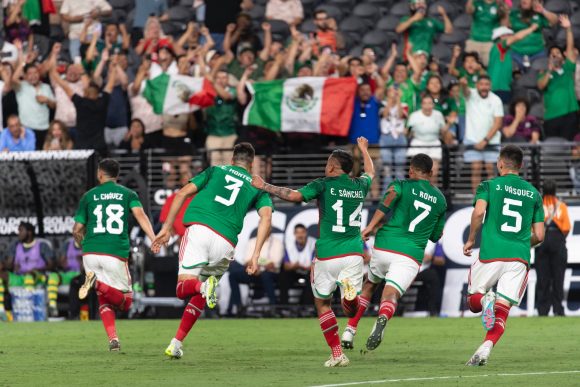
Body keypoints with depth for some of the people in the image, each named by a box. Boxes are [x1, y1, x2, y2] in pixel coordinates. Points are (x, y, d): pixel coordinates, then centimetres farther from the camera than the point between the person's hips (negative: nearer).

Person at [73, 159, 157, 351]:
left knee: (104, 299, 16)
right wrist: (153, 239, -18)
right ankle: (99, 284, -21)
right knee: (125, 302, 8)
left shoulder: (89, 196, 14)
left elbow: (77, 230, 14)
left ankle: (113, 339, -6)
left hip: (91, 254, 2)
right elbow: (140, 214, -8)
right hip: (116, 255, -2)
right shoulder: (128, 194, 11)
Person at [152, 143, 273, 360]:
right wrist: (255, 256, -2)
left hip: (199, 228, -1)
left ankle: (203, 286, -40)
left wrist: (167, 228, 14)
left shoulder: (216, 171, 24)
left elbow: (183, 193, 13)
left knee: (183, 288, -6)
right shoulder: (257, 186, 22)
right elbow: (266, 217, 4)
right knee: (200, 297, 20)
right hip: (226, 242, 1)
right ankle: (177, 342, 14)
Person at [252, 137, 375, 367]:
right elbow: (370, 172, 34)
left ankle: (337, 355, 6)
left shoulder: (324, 185, -7)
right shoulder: (360, 186, 9)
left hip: (327, 255, -3)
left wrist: (264, 186, -10)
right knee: (351, 309, 11)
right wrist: (364, 149, 52)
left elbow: (294, 195, -21)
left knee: (322, 303, 15)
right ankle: (349, 289, -27)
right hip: (353, 253, 3)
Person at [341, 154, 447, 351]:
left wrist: (371, 226, -20)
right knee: (391, 295, -11)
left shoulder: (402, 185, 7)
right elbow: (435, 236, 22)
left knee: (369, 285, 25)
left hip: (384, 246, 0)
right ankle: (383, 319, -47)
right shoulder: (440, 199, 17)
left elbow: (391, 195, -19)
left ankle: (349, 331, 19)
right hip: (411, 254, 0)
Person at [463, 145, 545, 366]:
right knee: (502, 311, 2)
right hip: (520, 257, 2)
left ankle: (486, 300, -20)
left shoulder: (489, 185, 7)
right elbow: (539, 236, 13)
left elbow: (478, 212, -13)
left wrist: (471, 240, 2)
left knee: (474, 302, 16)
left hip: (491, 254, -2)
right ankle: (485, 350, -21)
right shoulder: (533, 193, 16)